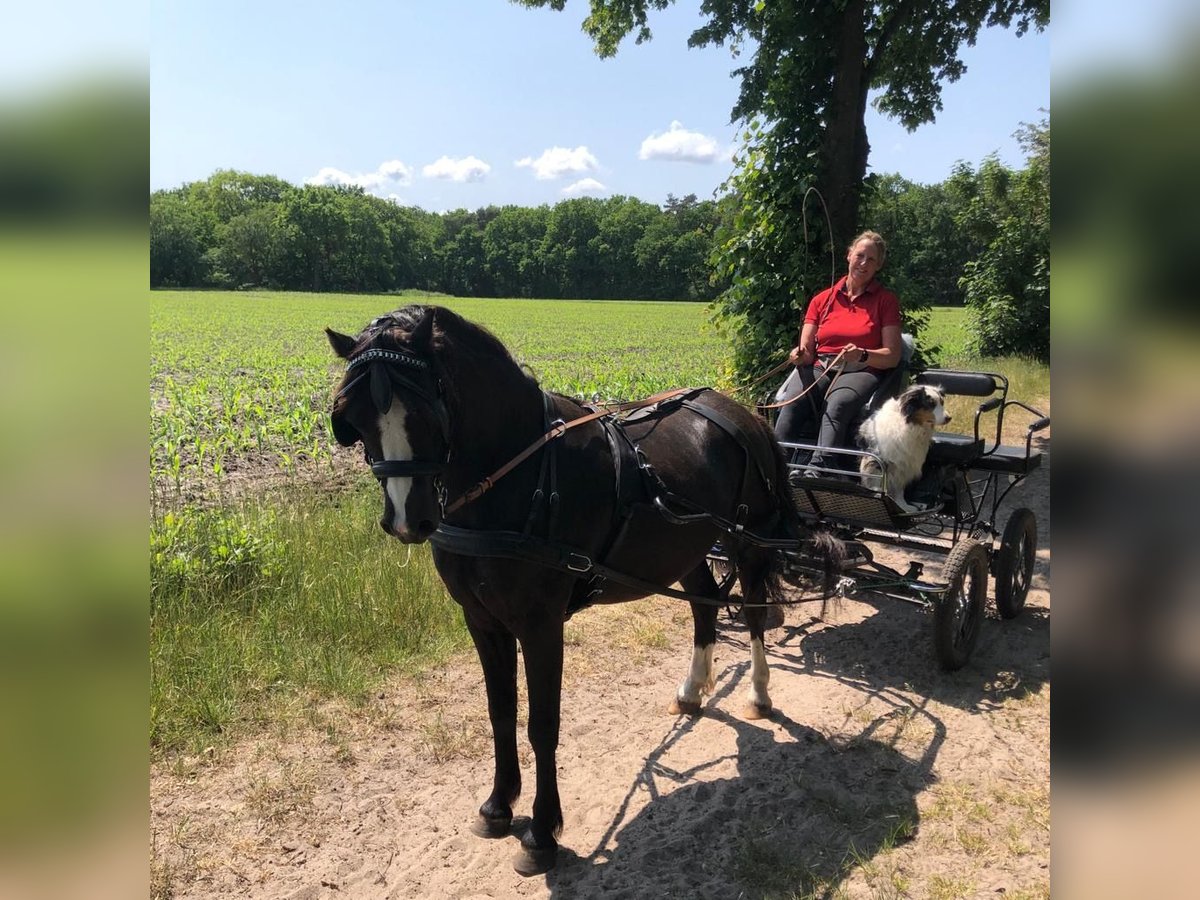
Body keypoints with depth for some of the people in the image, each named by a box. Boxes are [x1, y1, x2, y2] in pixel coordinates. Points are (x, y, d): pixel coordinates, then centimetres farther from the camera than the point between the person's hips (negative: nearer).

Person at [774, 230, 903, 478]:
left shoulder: (886, 300, 12)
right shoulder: (822, 299, 19)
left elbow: (892, 356, 3)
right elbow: (806, 350, 13)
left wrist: (861, 354, -17)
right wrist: (800, 354, -12)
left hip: (861, 371, -2)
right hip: (819, 367, 2)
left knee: (837, 403, -38)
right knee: (792, 401, -34)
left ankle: (817, 470, -56)